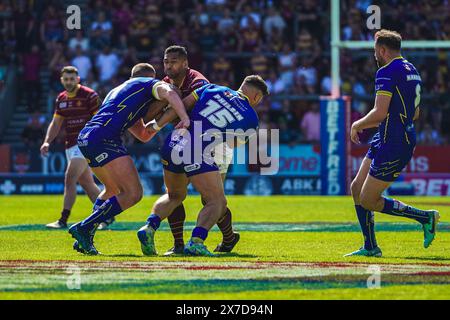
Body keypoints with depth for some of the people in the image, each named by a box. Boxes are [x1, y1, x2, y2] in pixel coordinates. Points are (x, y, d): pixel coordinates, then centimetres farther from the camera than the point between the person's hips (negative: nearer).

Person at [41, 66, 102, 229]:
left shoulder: (89, 95, -10)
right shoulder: (61, 99, 11)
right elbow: (55, 123, 17)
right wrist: (47, 141, 4)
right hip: (70, 146, 8)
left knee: (70, 179, -15)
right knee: (87, 184, 12)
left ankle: (63, 220, -15)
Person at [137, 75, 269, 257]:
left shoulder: (214, 89, 16)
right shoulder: (251, 118, 9)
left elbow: (182, 105, 11)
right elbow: (233, 144, 19)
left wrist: (156, 126, 14)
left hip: (173, 144, 5)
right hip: (198, 154, -5)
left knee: (174, 196, 27)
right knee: (217, 202, 5)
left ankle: (149, 228, 4)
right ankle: (196, 241, -19)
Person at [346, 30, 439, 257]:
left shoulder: (387, 72, -15)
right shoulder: (411, 70, 15)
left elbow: (380, 113, -24)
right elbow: (414, 113, 23)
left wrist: (357, 125, -5)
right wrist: (370, 124, 26)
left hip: (393, 145, -10)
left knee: (368, 201, -4)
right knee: (357, 188, 12)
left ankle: (425, 217, -1)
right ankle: (370, 247, 15)